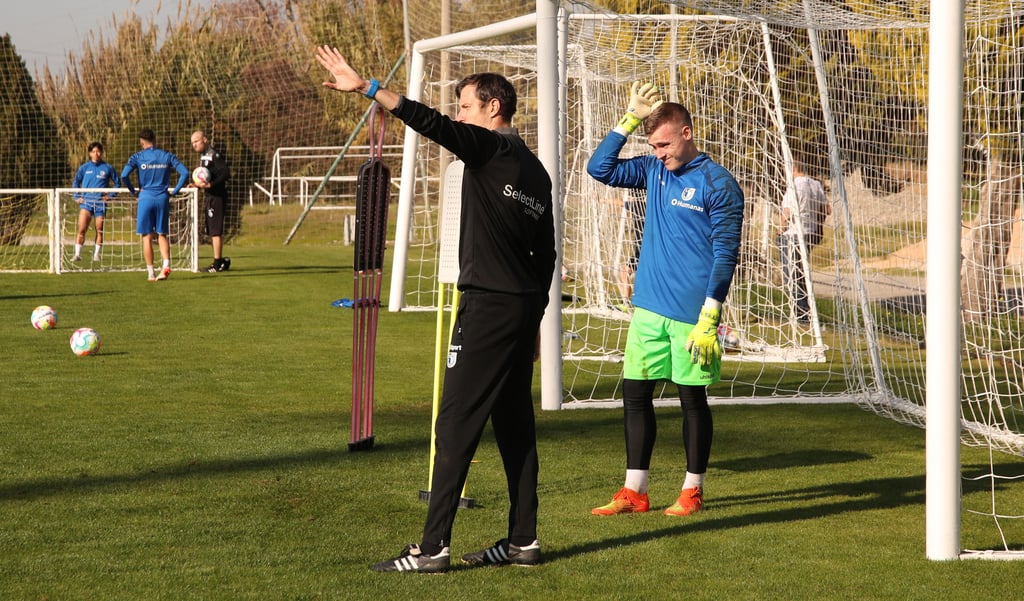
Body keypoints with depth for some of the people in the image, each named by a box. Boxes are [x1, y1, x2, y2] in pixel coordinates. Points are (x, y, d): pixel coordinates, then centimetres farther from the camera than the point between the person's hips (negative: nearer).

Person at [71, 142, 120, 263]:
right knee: (81, 229, -11)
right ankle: (77, 254, -10)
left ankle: (96, 255, 14)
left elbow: (117, 182, 12)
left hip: (100, 203, 0)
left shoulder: (108, 168, 3)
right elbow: (76, 182, 16)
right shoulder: (84, 167, 6)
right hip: (86, 202, 0)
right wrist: (77, 197, 5)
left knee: (99, 230, 3)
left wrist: (110, 196, 1)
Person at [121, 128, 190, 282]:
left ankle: (151, 273, 3)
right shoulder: (167, 156, 6)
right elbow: (185, 173, -1)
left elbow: (124, 175, -13)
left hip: (146, 198, -2)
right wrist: (175, 191, 6)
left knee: (147, 237, 4)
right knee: (162, 235, 12)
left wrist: (133, 191, 2)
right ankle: (166, 264, -9)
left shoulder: (138, 157, 0)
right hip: (163, 198, 2)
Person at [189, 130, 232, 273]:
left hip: (216, 196, -10)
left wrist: (210, 185, -28)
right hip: (210, 197, 10)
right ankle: (220, 261, 21)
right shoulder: (203, 156, 16)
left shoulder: (213, 155, -14)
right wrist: (198, 184, 7)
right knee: (212, 231, 14)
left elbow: (226, 173, -23)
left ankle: (218, 263, -6)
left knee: (215, 231, -8)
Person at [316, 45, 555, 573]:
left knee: (456, 426, -7)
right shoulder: (535, 170, 16)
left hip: (487, 306, -8)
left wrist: (368, 88, -26)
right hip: (525, 307, 8)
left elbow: (431, 124, -23)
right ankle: (523, 540, 16)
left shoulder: (488, 148, -8)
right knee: (514, 424, 13)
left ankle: (433, 546, -8)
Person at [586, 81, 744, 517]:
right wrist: (631, 119, 4)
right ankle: (634, 492, 11)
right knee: (635, 394, 5)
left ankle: (693, 491, 14)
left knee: (692, 398, 3)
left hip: (691, 314, -6)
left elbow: (725, 255, -12)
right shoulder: (654, 170, 10)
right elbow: (600, 168, 13)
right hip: (648, 308, 6)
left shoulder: (717, 184, -9)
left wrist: (709, 319, -17)